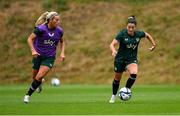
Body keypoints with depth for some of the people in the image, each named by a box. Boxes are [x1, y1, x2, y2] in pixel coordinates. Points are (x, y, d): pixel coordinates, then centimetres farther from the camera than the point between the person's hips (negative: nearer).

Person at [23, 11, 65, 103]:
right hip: (38, 55, -1)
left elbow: (62, 42, 14)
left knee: (39, 77, -16)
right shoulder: (40, 29, -17)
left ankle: (28, 95, 0)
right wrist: (33, 50, -30)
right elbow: (30, 39, -15)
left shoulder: (59, 31, -5)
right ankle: (39, 83, 50)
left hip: (49, 57, 1)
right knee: (35, 77, 12)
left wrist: (62, 53, 1)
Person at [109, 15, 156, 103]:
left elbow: (147, 35, 15)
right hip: (120, 59, -1)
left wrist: (153, 45, 10)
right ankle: (113, 96, 34)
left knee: (134, 74, -27)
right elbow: (112, 44, -24)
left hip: (132, 59, 1)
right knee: (117, 79, 10)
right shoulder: (122, 34, -17)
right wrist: (113, 51, -44)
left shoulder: (139, 34, -7)